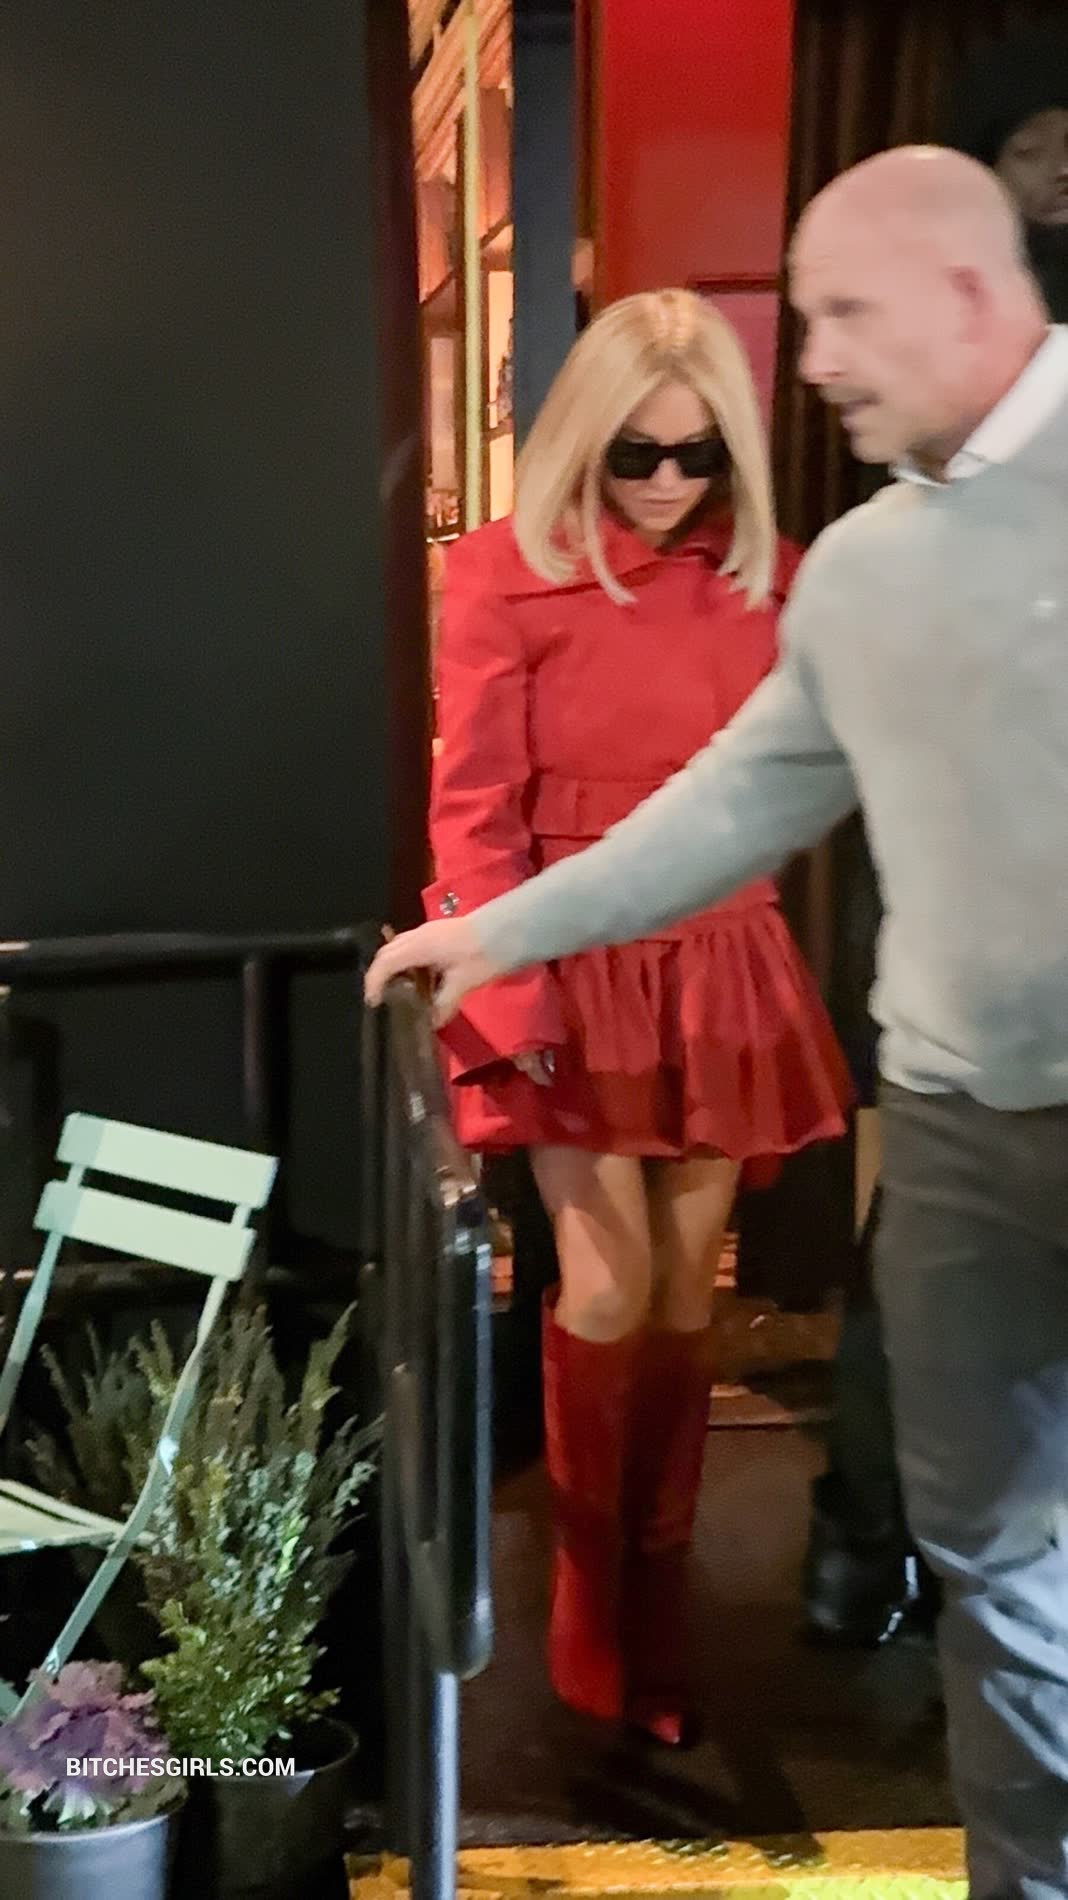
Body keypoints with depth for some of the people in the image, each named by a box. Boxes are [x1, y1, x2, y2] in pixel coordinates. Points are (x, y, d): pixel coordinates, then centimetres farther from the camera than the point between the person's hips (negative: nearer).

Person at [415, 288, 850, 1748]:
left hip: (719, 967, 4)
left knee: (687, 1293, 9)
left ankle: (658, 1615, 23)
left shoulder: (764, 576, 5)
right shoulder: (509, 572, -6)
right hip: (579, 970, -3)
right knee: (608, 1291, -5)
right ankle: (590, 1615, 14)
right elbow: (474, 805, -9)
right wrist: (512, 988, -15)